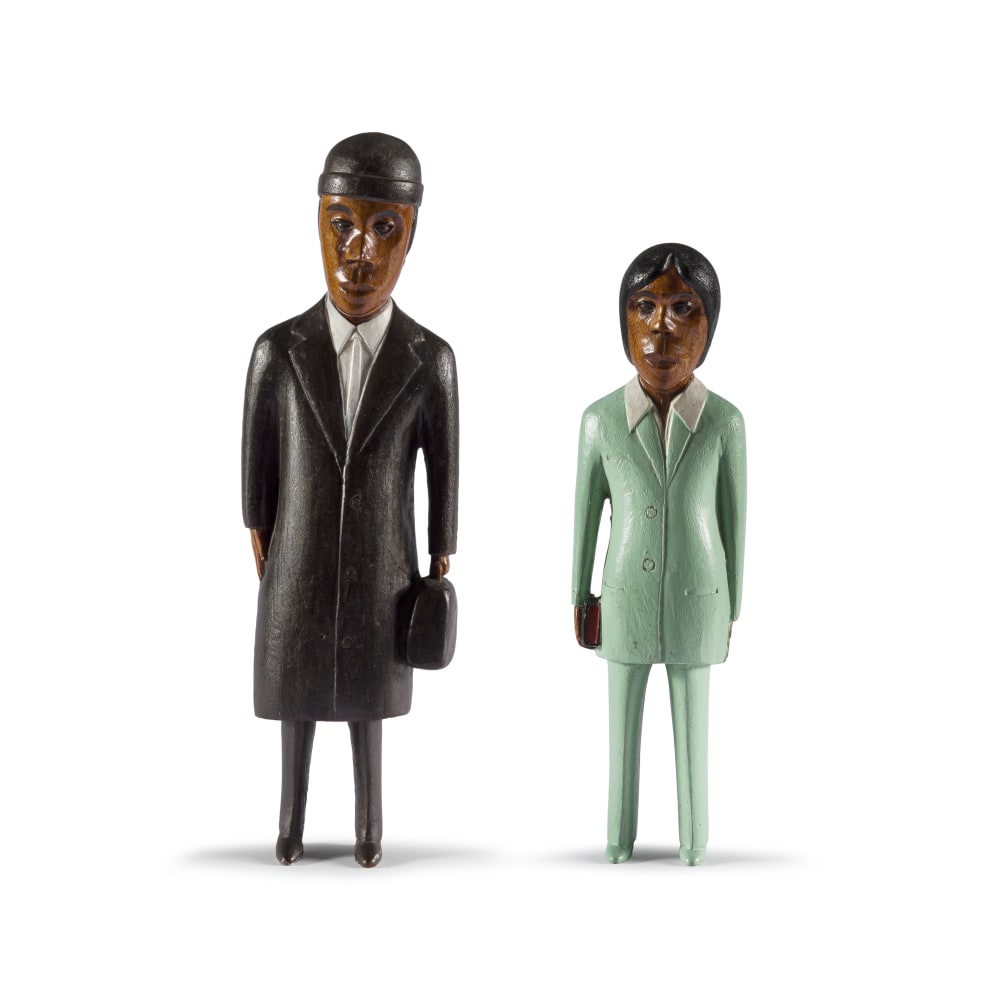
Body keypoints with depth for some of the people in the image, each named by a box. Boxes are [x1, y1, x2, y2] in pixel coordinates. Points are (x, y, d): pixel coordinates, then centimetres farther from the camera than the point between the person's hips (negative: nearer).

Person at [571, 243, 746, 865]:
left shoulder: (725, 422, -12)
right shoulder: (601, 419, -10)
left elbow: (734, 520, -3)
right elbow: (585, 513, 1)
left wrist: (731, 613, 3)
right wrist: (579, 598, 7)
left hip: (695, 602, -1)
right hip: (627, 601, 1)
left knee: (692, 729, 13)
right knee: (624, 725, 14)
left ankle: (693, 840, 33)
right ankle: (620, 836, 35)